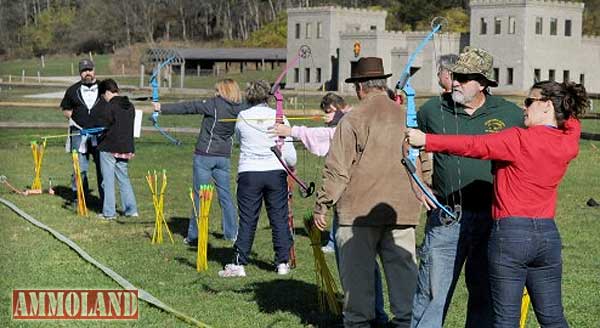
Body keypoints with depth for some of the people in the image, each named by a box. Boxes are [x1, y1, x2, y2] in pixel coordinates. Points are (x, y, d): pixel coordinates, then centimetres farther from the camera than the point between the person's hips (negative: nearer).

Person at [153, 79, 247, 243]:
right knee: (225, 194, 14)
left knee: (200, 196, 1)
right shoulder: (241, 108, -2)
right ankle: (231, 232, 17)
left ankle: (194, 235, 4)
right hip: (224, 157, 4)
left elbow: (187, 107, -11)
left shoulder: (214, 104, -13)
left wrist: (162, 108, -5)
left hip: (205, 156, -4)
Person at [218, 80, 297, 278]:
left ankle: (239, 264, 3)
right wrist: (291, 165, 16)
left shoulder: (242, 118, -1)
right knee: (279, 218, 8)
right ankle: (283, 262, 12)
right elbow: (289, 150, -2)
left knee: (247, 220, 3)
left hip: (249, 173, 0)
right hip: (276, 172, 0)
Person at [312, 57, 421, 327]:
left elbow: (337, 169, -8)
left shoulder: (353, 119, -7)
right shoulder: (407, 117, 5)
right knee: (403, 269, 7)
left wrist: (321, 206, 1)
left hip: (360, 211, -4)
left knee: (358, 272, 5)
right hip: (403, 211, 4)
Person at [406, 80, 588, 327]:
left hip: (511, 233, -6)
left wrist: (426, 140, -13)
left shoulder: (519, 139, -13)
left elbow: (473, 146, -15)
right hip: (548, 236, 6)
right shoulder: (568, 142, 2)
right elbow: (570, 118, 23)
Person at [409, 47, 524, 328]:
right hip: (446, 218, -1)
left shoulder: (510, 114, 1)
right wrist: (417, 186, 8)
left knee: (485, 294, 9)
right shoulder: (434, 110, 2)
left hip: (490, 218, 1)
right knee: (432, 292, -1)